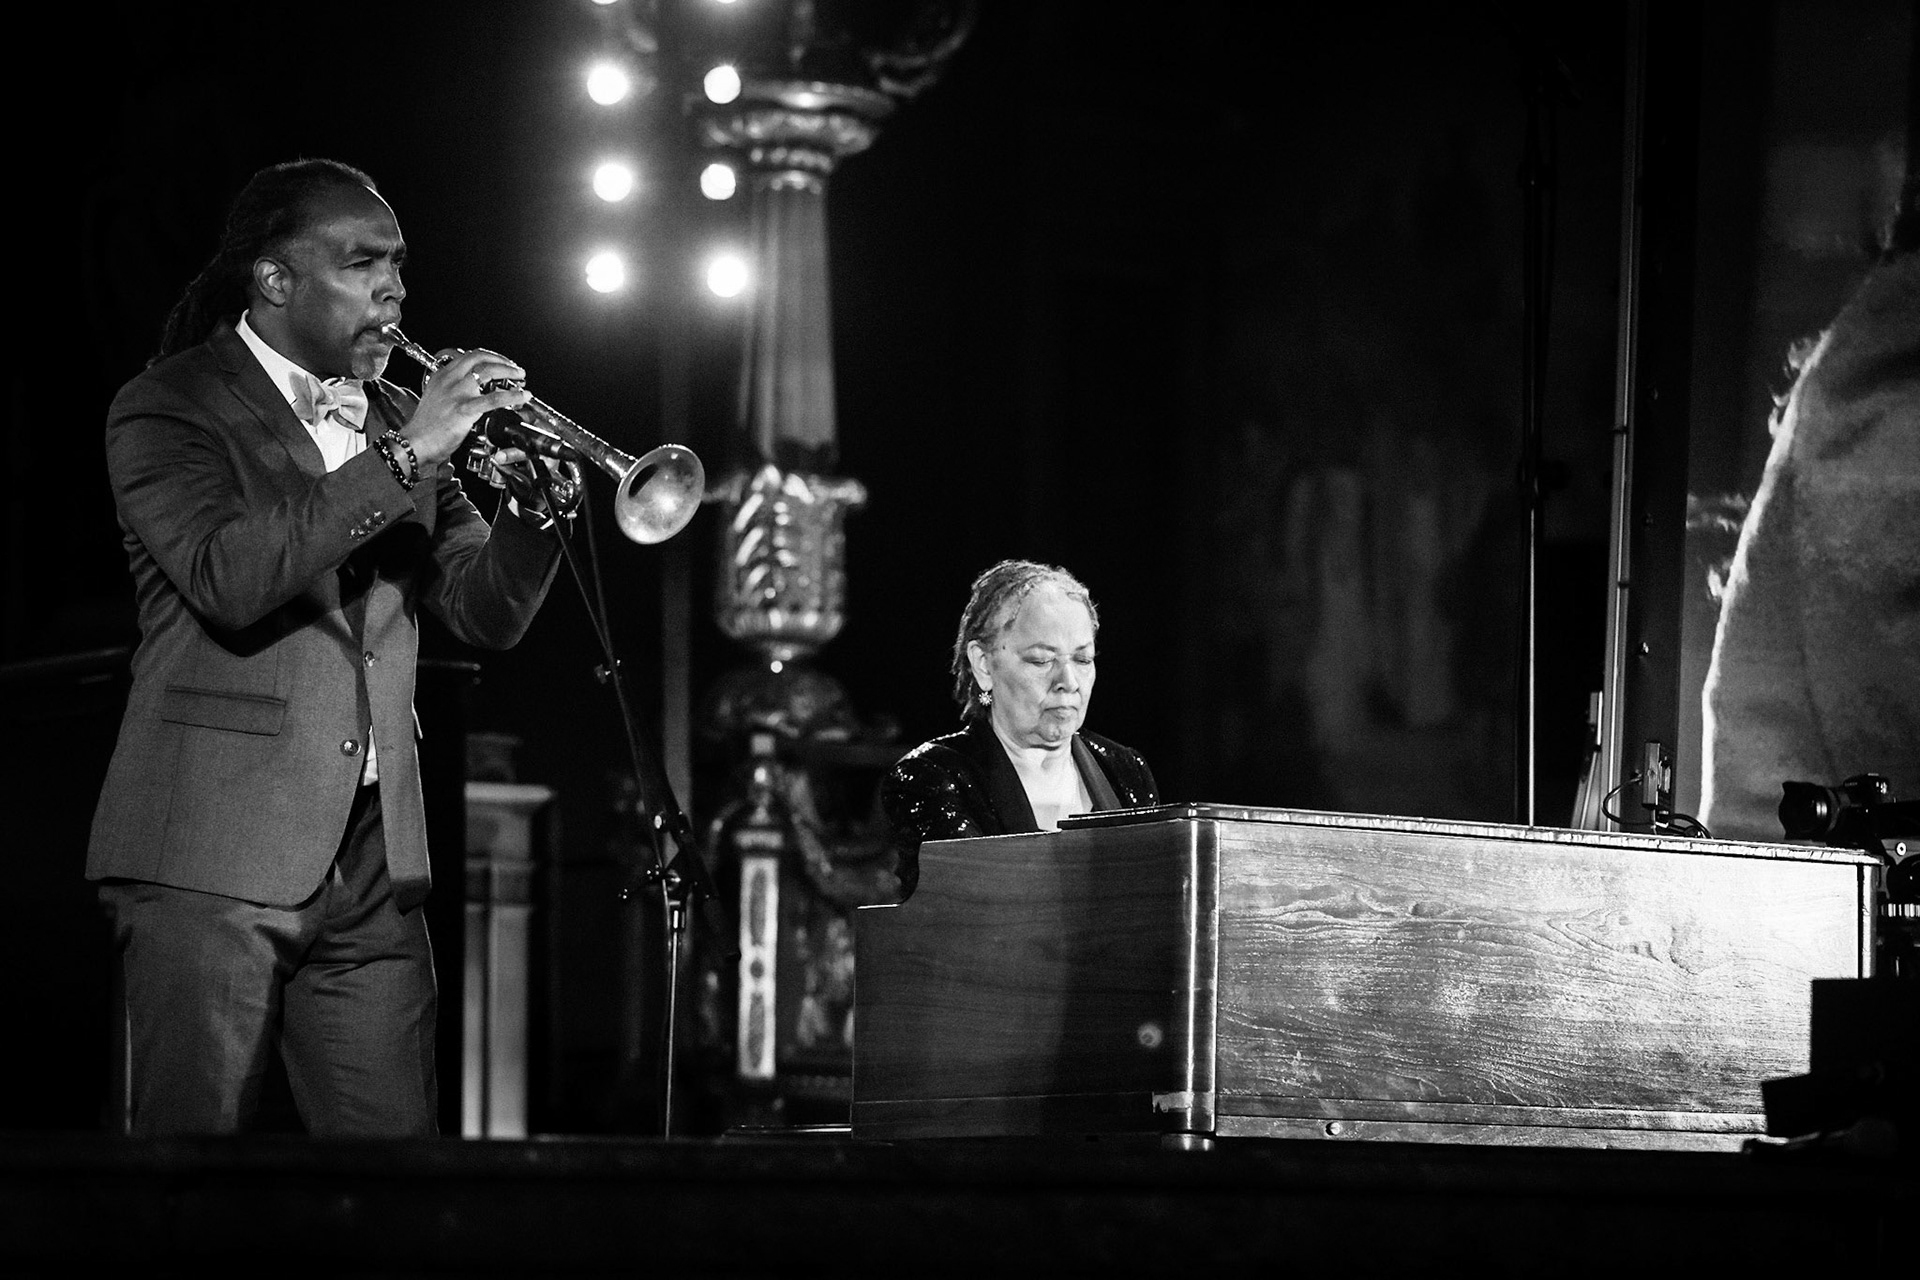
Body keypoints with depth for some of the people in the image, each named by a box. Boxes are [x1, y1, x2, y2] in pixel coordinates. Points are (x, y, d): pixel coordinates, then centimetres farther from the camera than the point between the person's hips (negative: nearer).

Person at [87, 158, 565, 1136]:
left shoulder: (396, 420, 18)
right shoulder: (167, 409, -2)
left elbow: (485, 614, 13)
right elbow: (228, 577, -20)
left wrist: (532, 501, -7)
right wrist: (404, 458, -20)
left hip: (374, 870, 6)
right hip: (214, 862, -6)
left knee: (395, 1137, 1)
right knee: (198, 1132, -5)